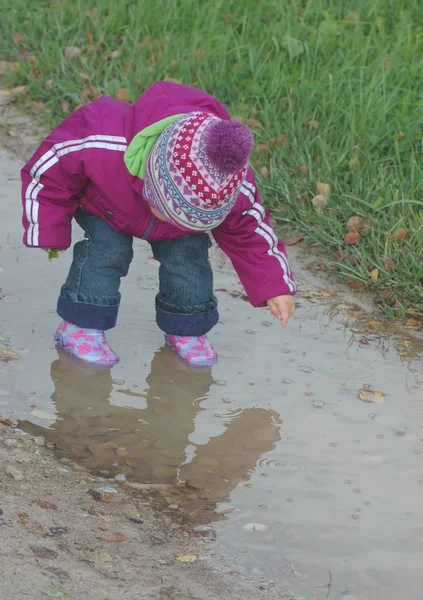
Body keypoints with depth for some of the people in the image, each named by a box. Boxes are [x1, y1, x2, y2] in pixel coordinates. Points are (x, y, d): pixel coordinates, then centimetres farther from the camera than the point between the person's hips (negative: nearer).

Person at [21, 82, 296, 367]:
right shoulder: (98, 144, -46)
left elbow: (249, 231, -18)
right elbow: (45, 172, -28)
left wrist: (274, 287, -21)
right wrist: (47, 233, -21)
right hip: (104, 203, -2)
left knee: (187, 253, -16)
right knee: (108, 248, -24)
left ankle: (186, 328, 6)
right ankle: (81, 325, -9)